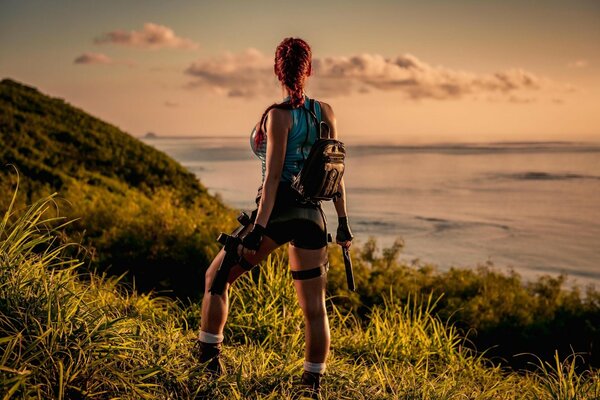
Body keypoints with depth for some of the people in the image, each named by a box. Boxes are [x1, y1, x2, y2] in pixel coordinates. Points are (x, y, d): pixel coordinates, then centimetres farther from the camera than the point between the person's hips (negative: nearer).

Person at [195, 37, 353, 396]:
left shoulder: (278, 115, -9)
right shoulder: (326, 113, 5)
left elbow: (273, 177, -15)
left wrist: (258, 230, -16)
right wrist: (343, 222, 13)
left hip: (277, 213, -4)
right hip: (312, 215, 5)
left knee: (216, 276, 16)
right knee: (315, 307, 9)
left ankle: (209, 356, 22)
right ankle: (314, 383, 14)